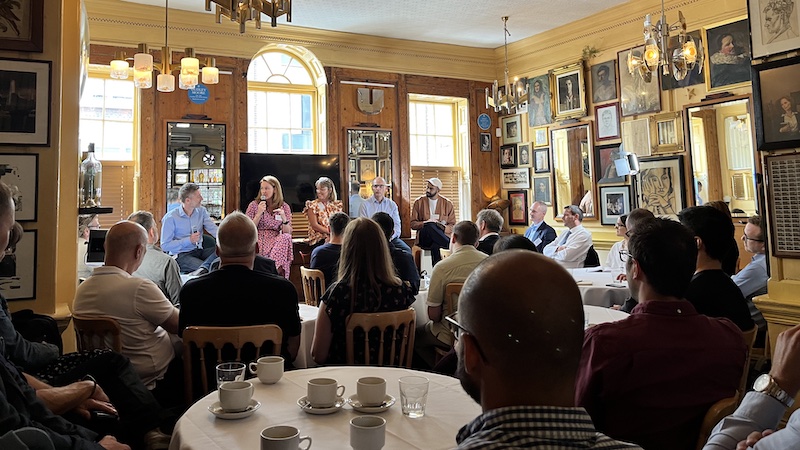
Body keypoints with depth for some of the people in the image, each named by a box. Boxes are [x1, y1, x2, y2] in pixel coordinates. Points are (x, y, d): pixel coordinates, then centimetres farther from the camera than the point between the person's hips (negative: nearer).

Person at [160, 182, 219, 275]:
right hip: (181, 255, -6)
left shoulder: (201, 211, 7)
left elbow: (214, 229, -4)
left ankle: (203, 268, -41)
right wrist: (189, 240, -17)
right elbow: (165, 246, -10)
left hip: (199, 251, 6)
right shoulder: (170, 218, -9)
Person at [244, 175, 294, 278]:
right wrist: (259, 213, -10)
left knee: (286, 238, -32)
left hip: (276, 242, 2)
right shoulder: (254, 205, 6)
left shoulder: (284, 207, 10)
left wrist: (284, 218, -15)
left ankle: (276, 269, -28)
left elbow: (288, 233, 3)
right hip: (258, 241, -2)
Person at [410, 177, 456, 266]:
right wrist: (425, 223, -15)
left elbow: (453, 226, 9)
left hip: (442, 236, 0)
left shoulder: (447, 204, 9)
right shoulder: (419, 202, 8)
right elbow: (413, 224, 6)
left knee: (435, 246, -39)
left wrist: (444, 227, -15)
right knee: (431, 226, -36)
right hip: (423, 238, 0)